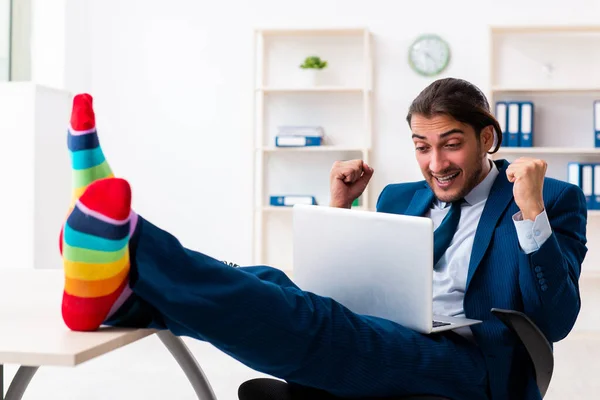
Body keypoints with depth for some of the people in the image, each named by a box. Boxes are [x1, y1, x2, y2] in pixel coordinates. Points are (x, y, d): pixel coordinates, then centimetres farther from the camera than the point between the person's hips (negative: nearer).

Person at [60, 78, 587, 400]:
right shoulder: (400, 197, 22)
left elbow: (555, 321, -4)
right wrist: (339, 208, 8)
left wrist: (531, 211, -16)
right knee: (271, 286, -22)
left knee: (312, 325, -33)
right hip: (378, 343, 6)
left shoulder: (554, 200, 7)